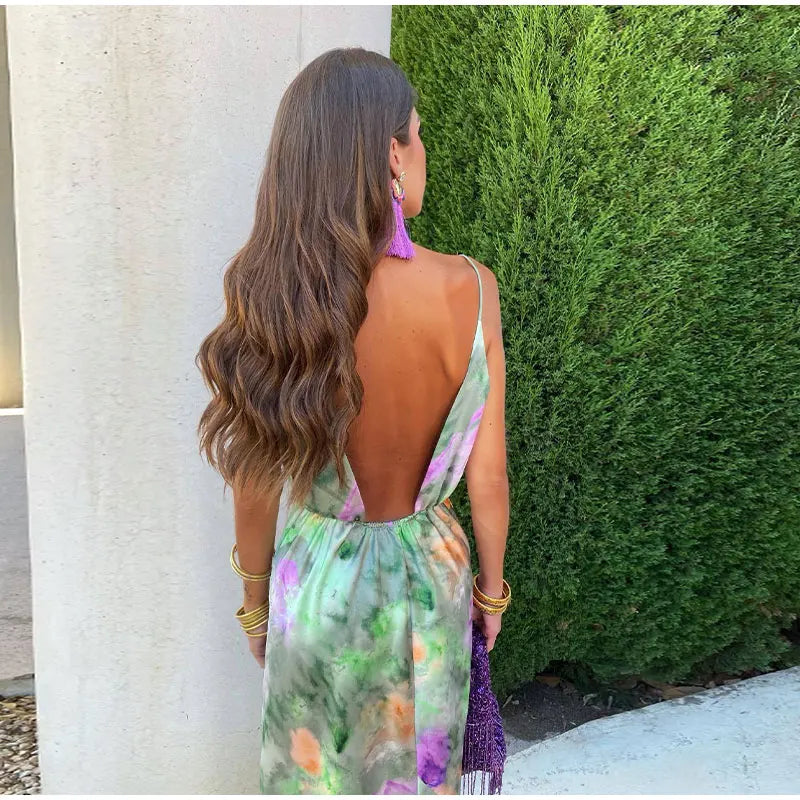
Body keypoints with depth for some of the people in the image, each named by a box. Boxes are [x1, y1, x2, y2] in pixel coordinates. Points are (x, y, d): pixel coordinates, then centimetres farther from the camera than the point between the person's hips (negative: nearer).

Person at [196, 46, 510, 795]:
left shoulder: (270, 297, -20)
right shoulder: (468, 289, -21)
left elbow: (255, 490, -10)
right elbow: (487, 475, -12)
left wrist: (255, 600, 8)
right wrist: (492, 581, 7)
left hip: (316, 580, 0)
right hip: (426, 573, 1)